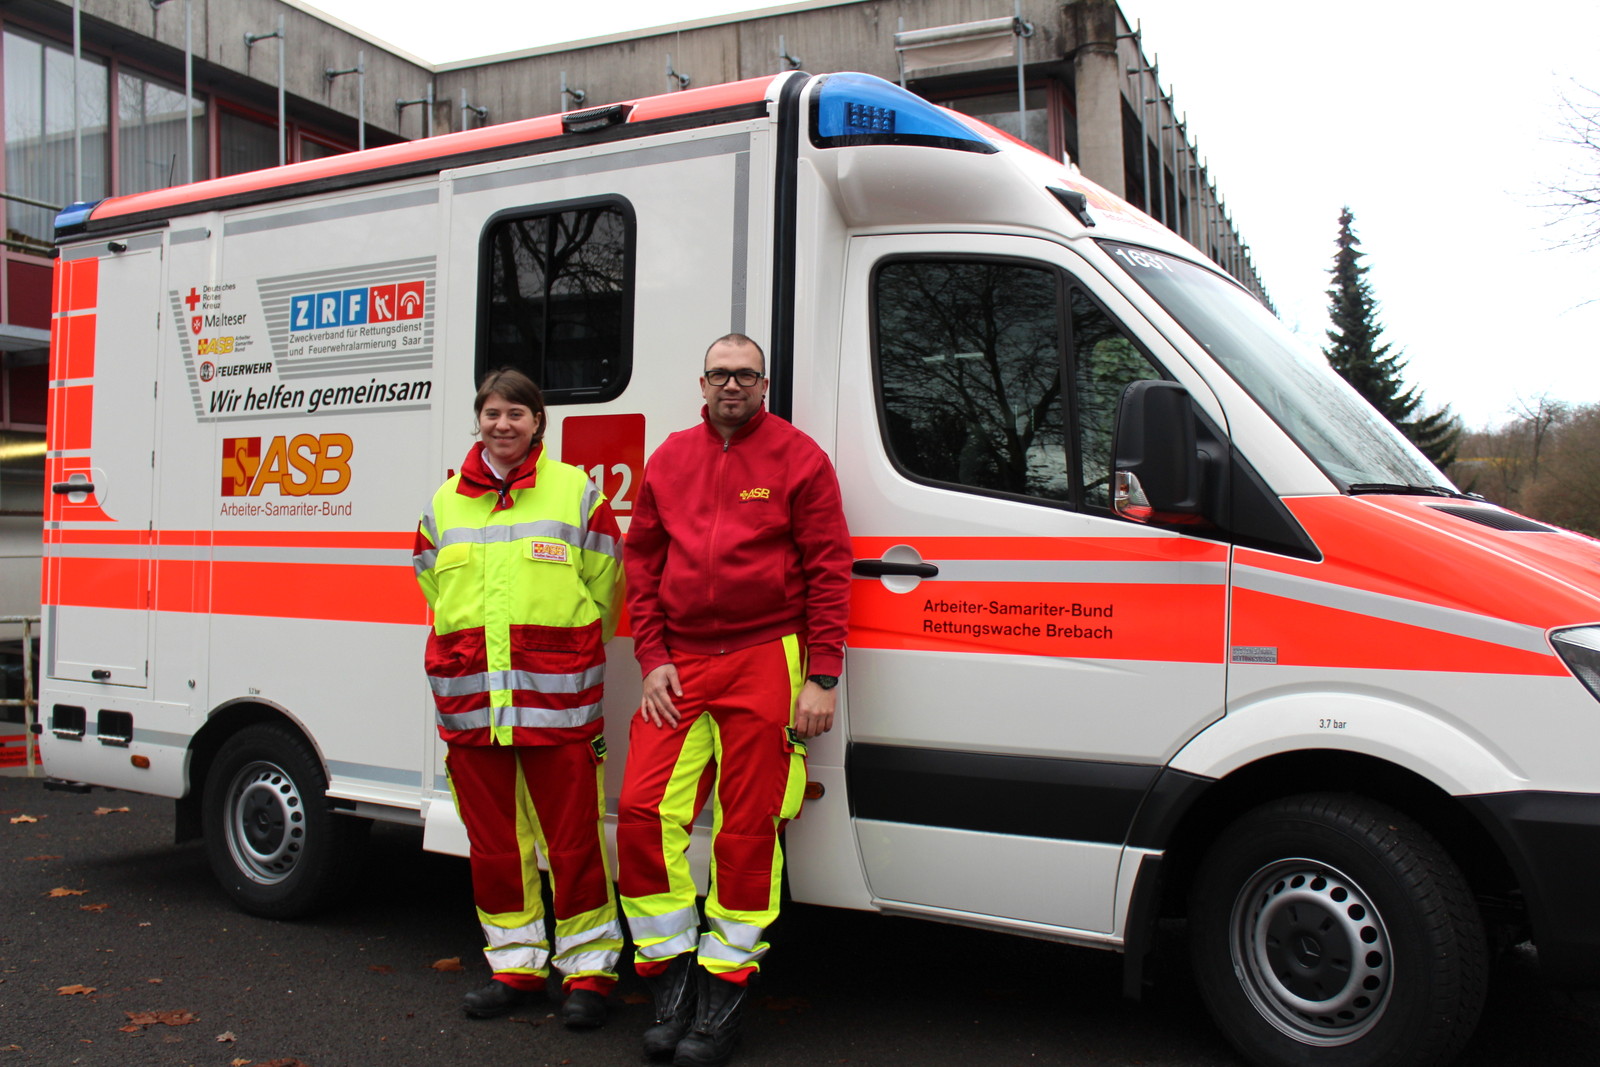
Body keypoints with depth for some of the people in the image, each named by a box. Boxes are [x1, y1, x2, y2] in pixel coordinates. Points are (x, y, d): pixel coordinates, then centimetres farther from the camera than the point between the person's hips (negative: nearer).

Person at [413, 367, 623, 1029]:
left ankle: (587, 969, 12)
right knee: (493, 840, 11)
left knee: (574, 837, -2)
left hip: (557, 700, -4)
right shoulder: (444, 502, 14)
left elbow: (603, 587, 6)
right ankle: (515, 965, 26)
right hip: (468, 698, 4)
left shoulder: (575, 491, 4)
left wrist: (569, 661, 5)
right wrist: (469, 656, 15)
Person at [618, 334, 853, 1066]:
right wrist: (653, 660, 4)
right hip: (681, 663, 4)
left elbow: (829, 569, -2)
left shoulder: (797, 458, 1)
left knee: (748, 828, 1)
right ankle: (672, 979, 15)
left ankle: (723, 993, 16)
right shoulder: (669, 460, 13)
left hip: (765, 662, -3)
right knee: (644, 811, -3)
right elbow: (641, 561, 14)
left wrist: (821, 677, -8)